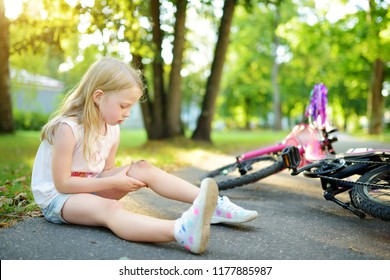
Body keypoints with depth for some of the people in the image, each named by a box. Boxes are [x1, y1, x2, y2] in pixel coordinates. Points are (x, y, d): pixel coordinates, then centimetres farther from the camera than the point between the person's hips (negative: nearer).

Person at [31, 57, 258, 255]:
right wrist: (112, 183, -23)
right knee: (110, 208, -38)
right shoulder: (68, 128, -23)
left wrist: (121, 179, -14)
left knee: (143, 169, -12)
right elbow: (62, 183, -23)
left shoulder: (112, 129, 0)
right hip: (57, 198, -8)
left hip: (90, 188, 8)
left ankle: (214, 206, -21)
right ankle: (182, 231, -66)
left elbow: (107, 170, 7)